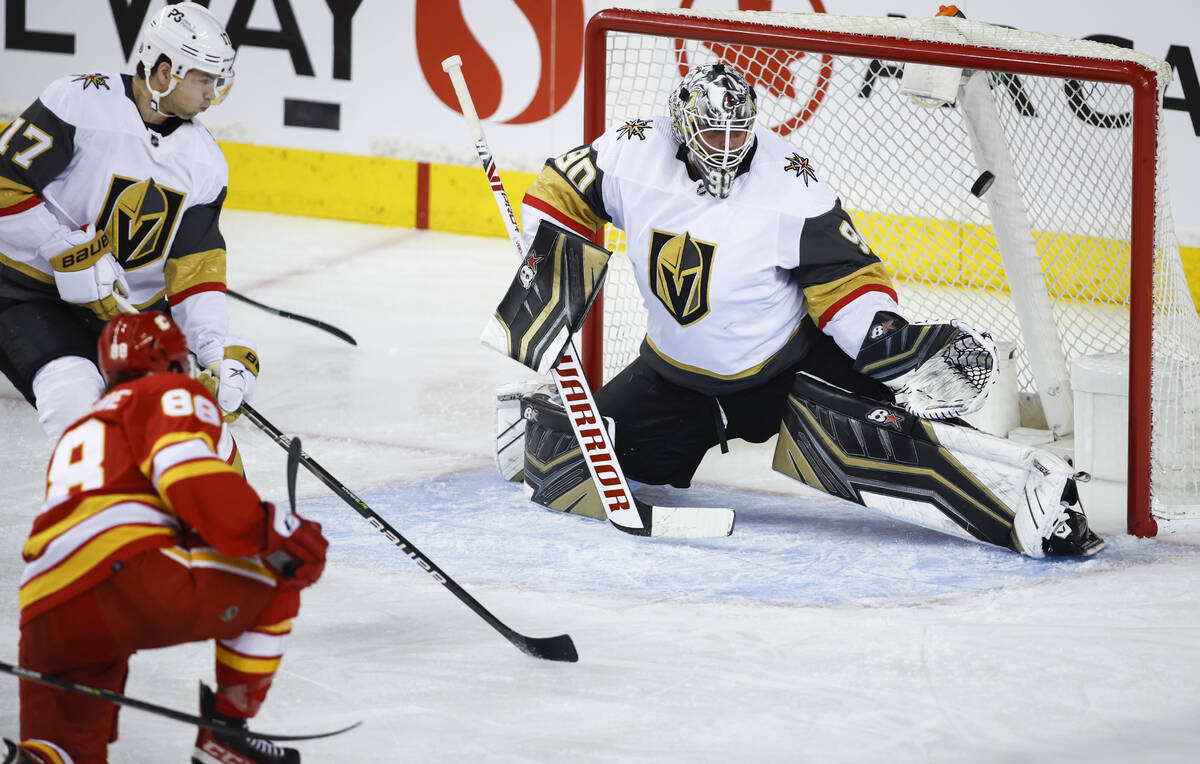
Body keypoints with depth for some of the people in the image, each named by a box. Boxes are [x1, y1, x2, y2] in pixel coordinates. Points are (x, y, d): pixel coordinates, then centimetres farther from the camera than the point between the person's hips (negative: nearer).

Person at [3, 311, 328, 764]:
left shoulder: (77, 433, 38)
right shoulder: (171, 393, 13)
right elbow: (187, 472, -8)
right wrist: (270, 531, -10)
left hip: (42, 617, 7)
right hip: (125, 574, -7)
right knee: (275, 578, 12)